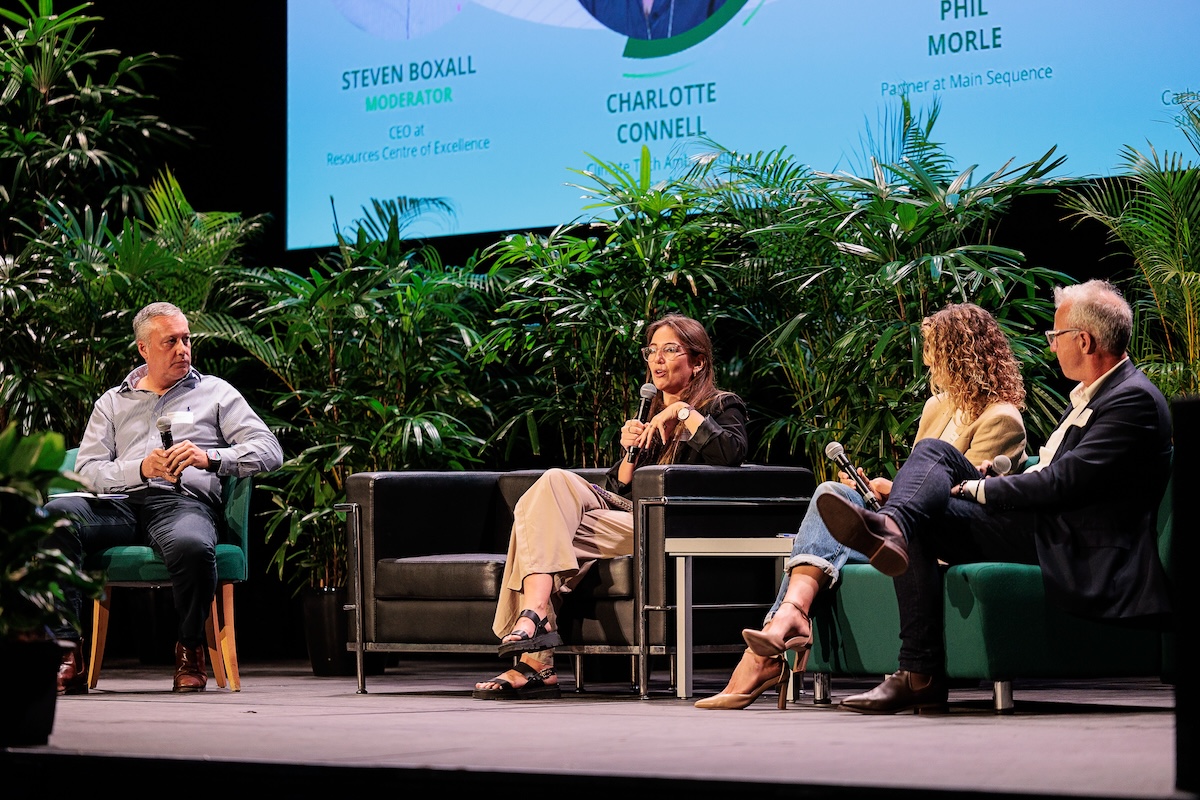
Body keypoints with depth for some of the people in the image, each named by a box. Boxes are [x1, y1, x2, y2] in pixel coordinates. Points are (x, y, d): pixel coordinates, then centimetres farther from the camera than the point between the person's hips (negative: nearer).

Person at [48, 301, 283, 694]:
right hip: (120, 503, 2)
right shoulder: (112, 403, 26)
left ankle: (190, 651, -11)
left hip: (183, 502, -2)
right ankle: (68, 656, -31)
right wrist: (141, 468, -9)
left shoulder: (214, 393, 21)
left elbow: (270, 451, 8)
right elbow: (87, 470, 11)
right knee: (53, 515, -30)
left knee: (191, 545, -41)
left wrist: (210, 458, -10)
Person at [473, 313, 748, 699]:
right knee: (555, 481, -23)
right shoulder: (653, 415, 28)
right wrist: (631, 451, 5)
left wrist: (684, 412, -13)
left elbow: (732, 452, -17)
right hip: (627, 516, 7)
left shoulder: (722, 406, 8)